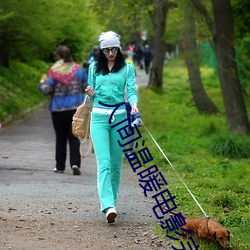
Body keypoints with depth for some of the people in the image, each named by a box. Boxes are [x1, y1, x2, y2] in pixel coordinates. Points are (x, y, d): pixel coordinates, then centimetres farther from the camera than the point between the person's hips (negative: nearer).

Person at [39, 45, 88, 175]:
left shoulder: (54, 71, -9)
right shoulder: (78, 69, 1)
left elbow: (47, 90, -12)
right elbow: (87, 87, 6)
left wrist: (42, 83, 9)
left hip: (58, 109, -2)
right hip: (76, 108, 2)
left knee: (60, 138, 10)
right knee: (74, 137, 4)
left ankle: (60, 166, 16)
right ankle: (75, 163, -13)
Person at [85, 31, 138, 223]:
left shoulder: (127, 68, 6)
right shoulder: (94, 68, 11)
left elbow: (131, 90, -3)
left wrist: (134, 104, -24)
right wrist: (91, 94, -7)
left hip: (119, 117, 0)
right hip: (99, 117, 0)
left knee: (116, 162, 6)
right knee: (104, 162, -13)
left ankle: (111, 199, 22)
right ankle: (108, 206, -23)